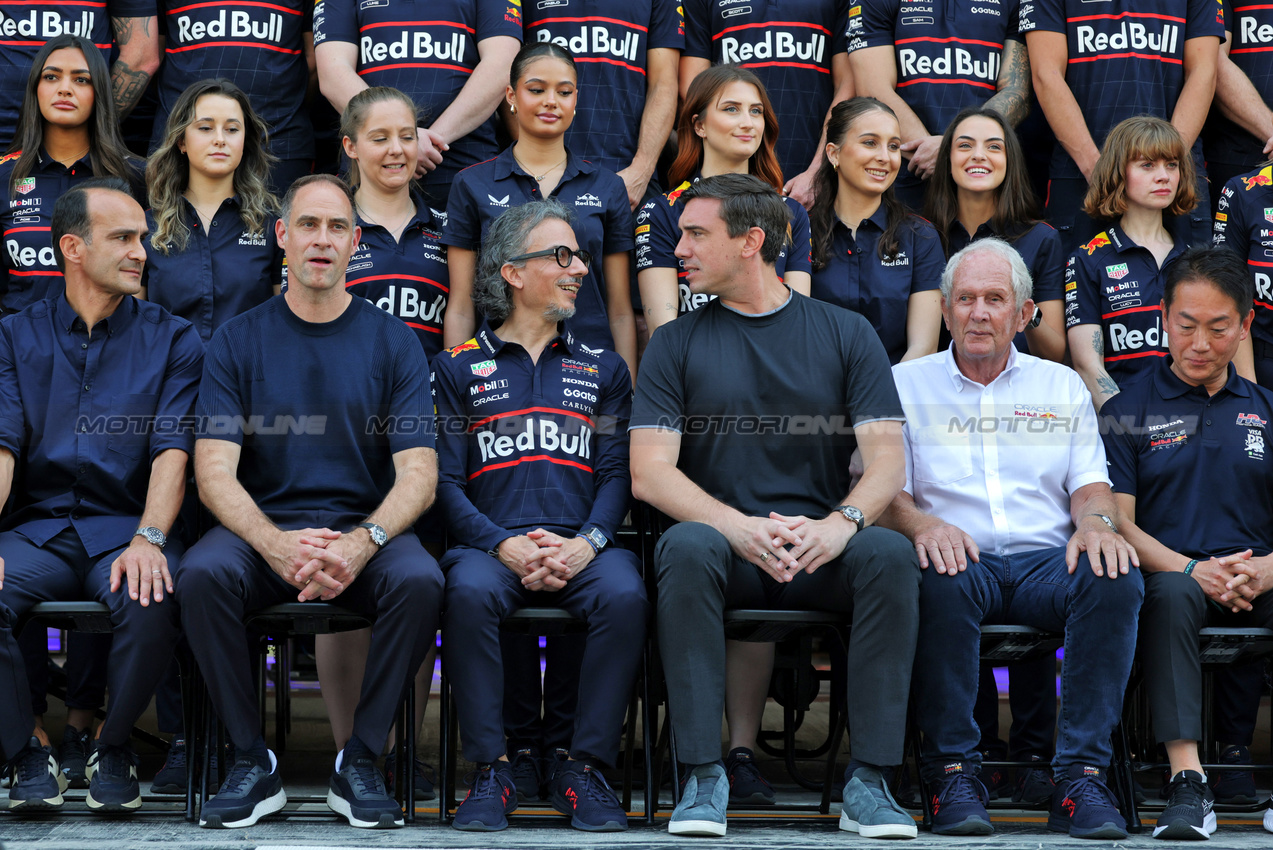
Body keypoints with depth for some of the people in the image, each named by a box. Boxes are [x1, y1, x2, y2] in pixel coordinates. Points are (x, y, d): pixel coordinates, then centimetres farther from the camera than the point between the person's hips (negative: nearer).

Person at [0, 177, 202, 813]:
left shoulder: (171, 341, 10)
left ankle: (112, 745, -6)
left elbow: (172, 451, -3)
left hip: (126, 525, -1)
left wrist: (148, 539, -22)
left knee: (150, 599, -34)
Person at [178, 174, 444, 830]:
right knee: (202, 573, -32)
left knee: (419, 579, -33)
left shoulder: (392, 341, 6)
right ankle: (252, 763, -16)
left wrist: (362, 542, -24)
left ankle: (360, 763, -16)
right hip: (262, 526, 0)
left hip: (365, 526, 0)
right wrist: (275, 545, -25)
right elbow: (215, 472, -4)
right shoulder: (239, 341, 6)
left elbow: (418, 473, -3)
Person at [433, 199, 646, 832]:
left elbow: (617, 473, 11)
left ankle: (584, 768, -23)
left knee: (625, 595, -33)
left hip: (581, 548, 1)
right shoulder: (460, 369, 14)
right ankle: (490, 771, -25)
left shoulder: (603, 369, 21)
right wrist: (505, 545, -13)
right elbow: (446, 481, 5)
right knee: (469, 592, -36)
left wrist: (586, 542, -11)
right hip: (492, 545, -1)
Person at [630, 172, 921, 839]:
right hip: (726, 544, 0)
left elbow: (887, 458, 2)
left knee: (890, 553, -31)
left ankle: (868, 781, -27)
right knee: (687, 547, -34)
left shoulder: (845, 334, 11)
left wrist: (842, 522, -21)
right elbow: (649, 473, -1)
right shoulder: (676, 344, 10)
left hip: (822, 555, 1)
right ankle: (703, 777, -31)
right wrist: (740, 527, -19)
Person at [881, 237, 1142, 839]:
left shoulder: (1062, 386, 22)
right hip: (960, 560, -2)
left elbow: (1090, 484, 14)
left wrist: (1095, 521, -12)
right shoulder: (906, 384, 15)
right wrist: (923, 525, -19)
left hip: (1047, 562, 2)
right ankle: (953, 773, -28)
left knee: (1117, 577, -31)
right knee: (942, 578, -38)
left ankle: (1080, 776, -28)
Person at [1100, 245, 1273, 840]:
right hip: (1170, 574, -2)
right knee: (1170, 593, -38)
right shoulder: (1128, 411, 12)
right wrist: (1191, 570, -15)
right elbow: (1116, 521, 2)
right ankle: (1187, 783, -42)